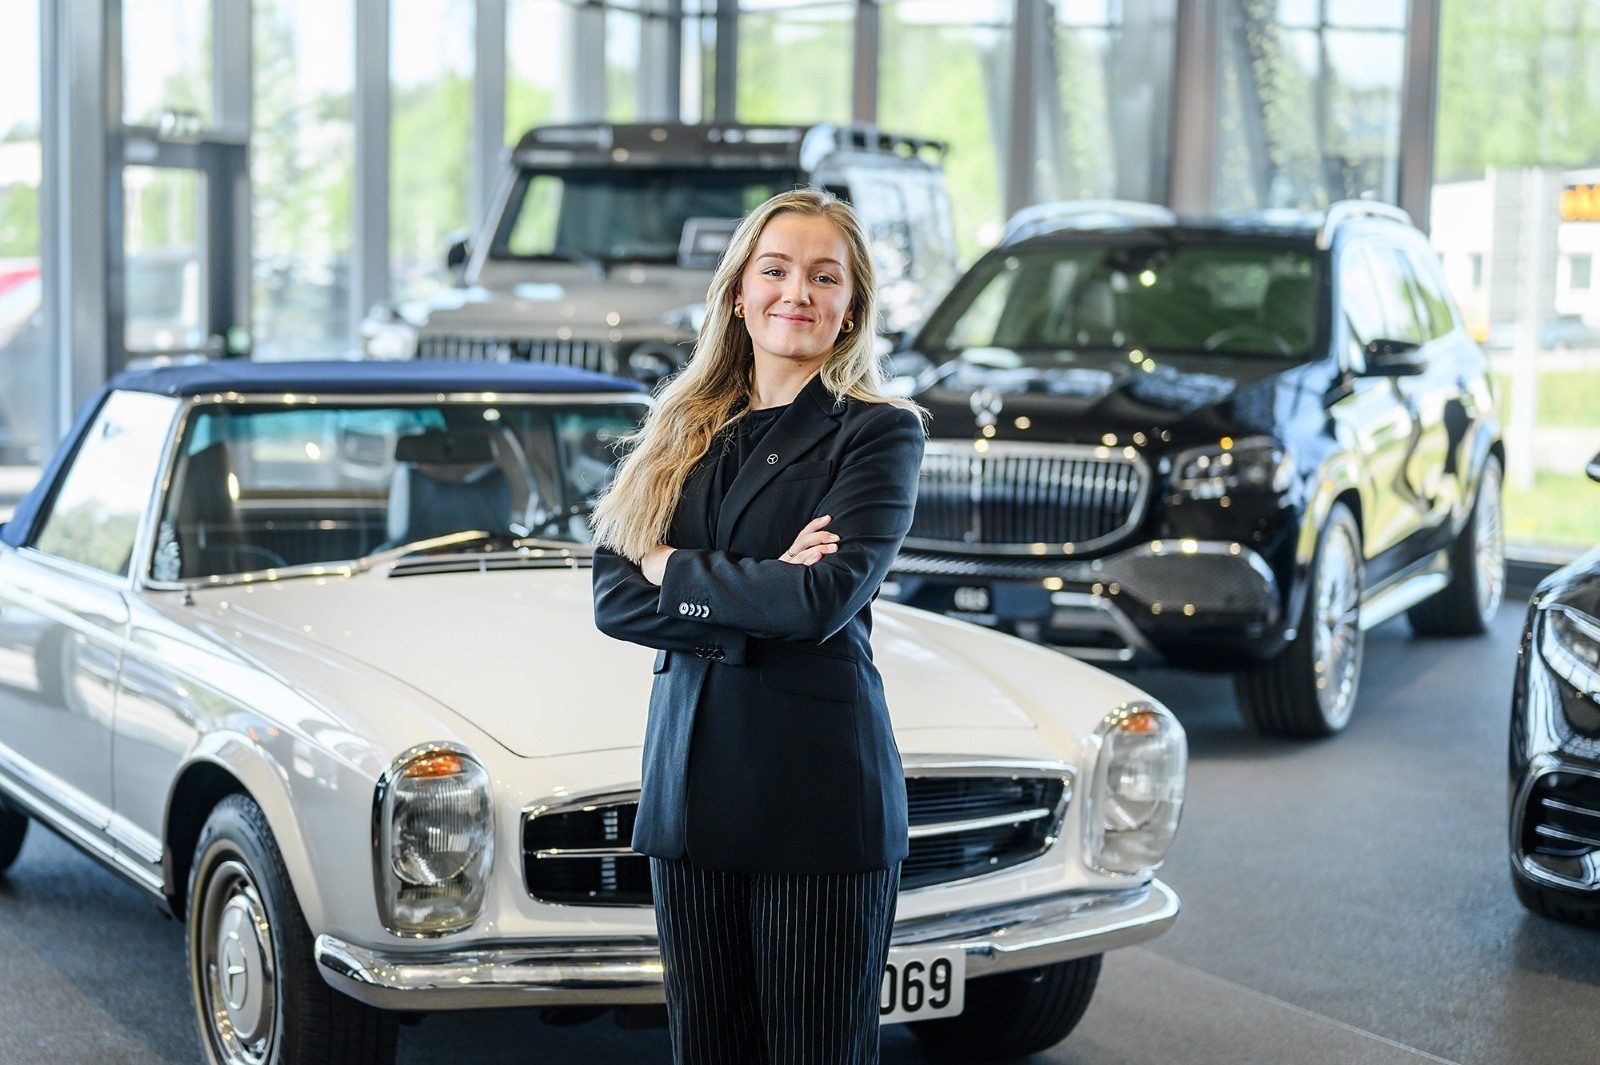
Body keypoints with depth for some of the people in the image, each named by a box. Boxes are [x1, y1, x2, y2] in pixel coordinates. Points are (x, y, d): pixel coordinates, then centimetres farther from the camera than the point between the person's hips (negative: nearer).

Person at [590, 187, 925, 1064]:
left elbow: (826, 600, -18)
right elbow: (614, 599, 0)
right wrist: (759, 593, -15)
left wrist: (674, 569, -6)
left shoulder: (877, 432, -4)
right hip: (691, 784, 5)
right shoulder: (681, 435, 11)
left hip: (820, 793, -5)